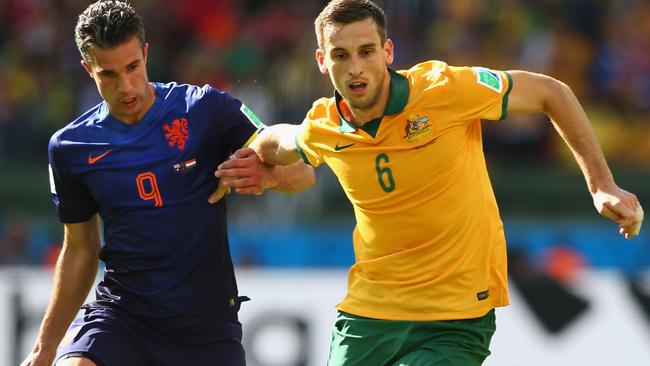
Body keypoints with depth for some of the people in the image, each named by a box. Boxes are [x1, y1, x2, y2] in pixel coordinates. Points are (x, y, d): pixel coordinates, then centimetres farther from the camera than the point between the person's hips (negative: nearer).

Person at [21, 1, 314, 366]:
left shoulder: (206, 109, -4)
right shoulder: (70, 148, 3)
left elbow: (303, 171, -3)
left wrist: (266, 175, -27)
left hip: (207, 321, 0)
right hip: (120, 311, 1)